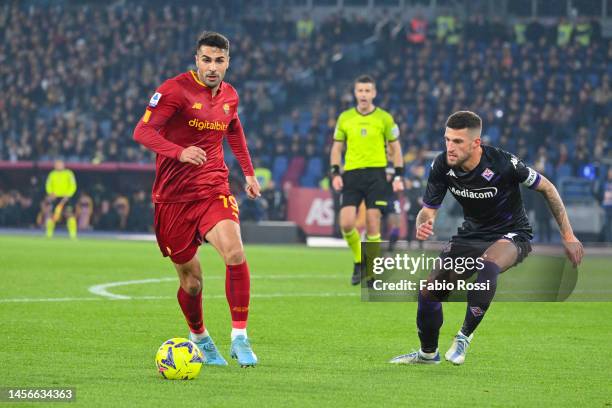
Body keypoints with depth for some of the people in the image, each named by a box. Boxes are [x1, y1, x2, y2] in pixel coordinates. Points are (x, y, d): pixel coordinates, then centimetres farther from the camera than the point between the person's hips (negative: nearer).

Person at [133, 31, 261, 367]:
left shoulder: (229, 95, 7)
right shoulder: (175, 90, -10)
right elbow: (142, 131, -18)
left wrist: (248, 173, 27)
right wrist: (180, 152, -33)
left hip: (213, 189, 3)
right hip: (173, 196, -3)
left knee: (234, 252, -24)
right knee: (191, 279, 4)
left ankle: (239, 338, -18)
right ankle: (199, 337, 32)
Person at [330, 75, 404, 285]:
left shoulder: (384, 118, 2)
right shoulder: (344, 118, 7)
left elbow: (395, 148, 8)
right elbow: (337, 148, 14)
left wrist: (398, 176, -1)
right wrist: (335, 173, 1)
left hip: (376, 174, -2)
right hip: (351, 174, 2)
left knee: (372, 226, -6)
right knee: (346, 224, -9)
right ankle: (358, 261, 16)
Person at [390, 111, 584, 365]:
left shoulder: (503, 163, -27)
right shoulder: (442, 166, -15)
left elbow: (546, 188, -12)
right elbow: (428, 209, -6)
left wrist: (568, 236, -9)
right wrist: (423, 226, -32)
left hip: (512, 234, -5)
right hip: (471, 234, 5)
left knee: (487, 266, -39)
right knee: (429, 291, -2)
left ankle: (465, 335, -22)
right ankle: (428, 352, 26)